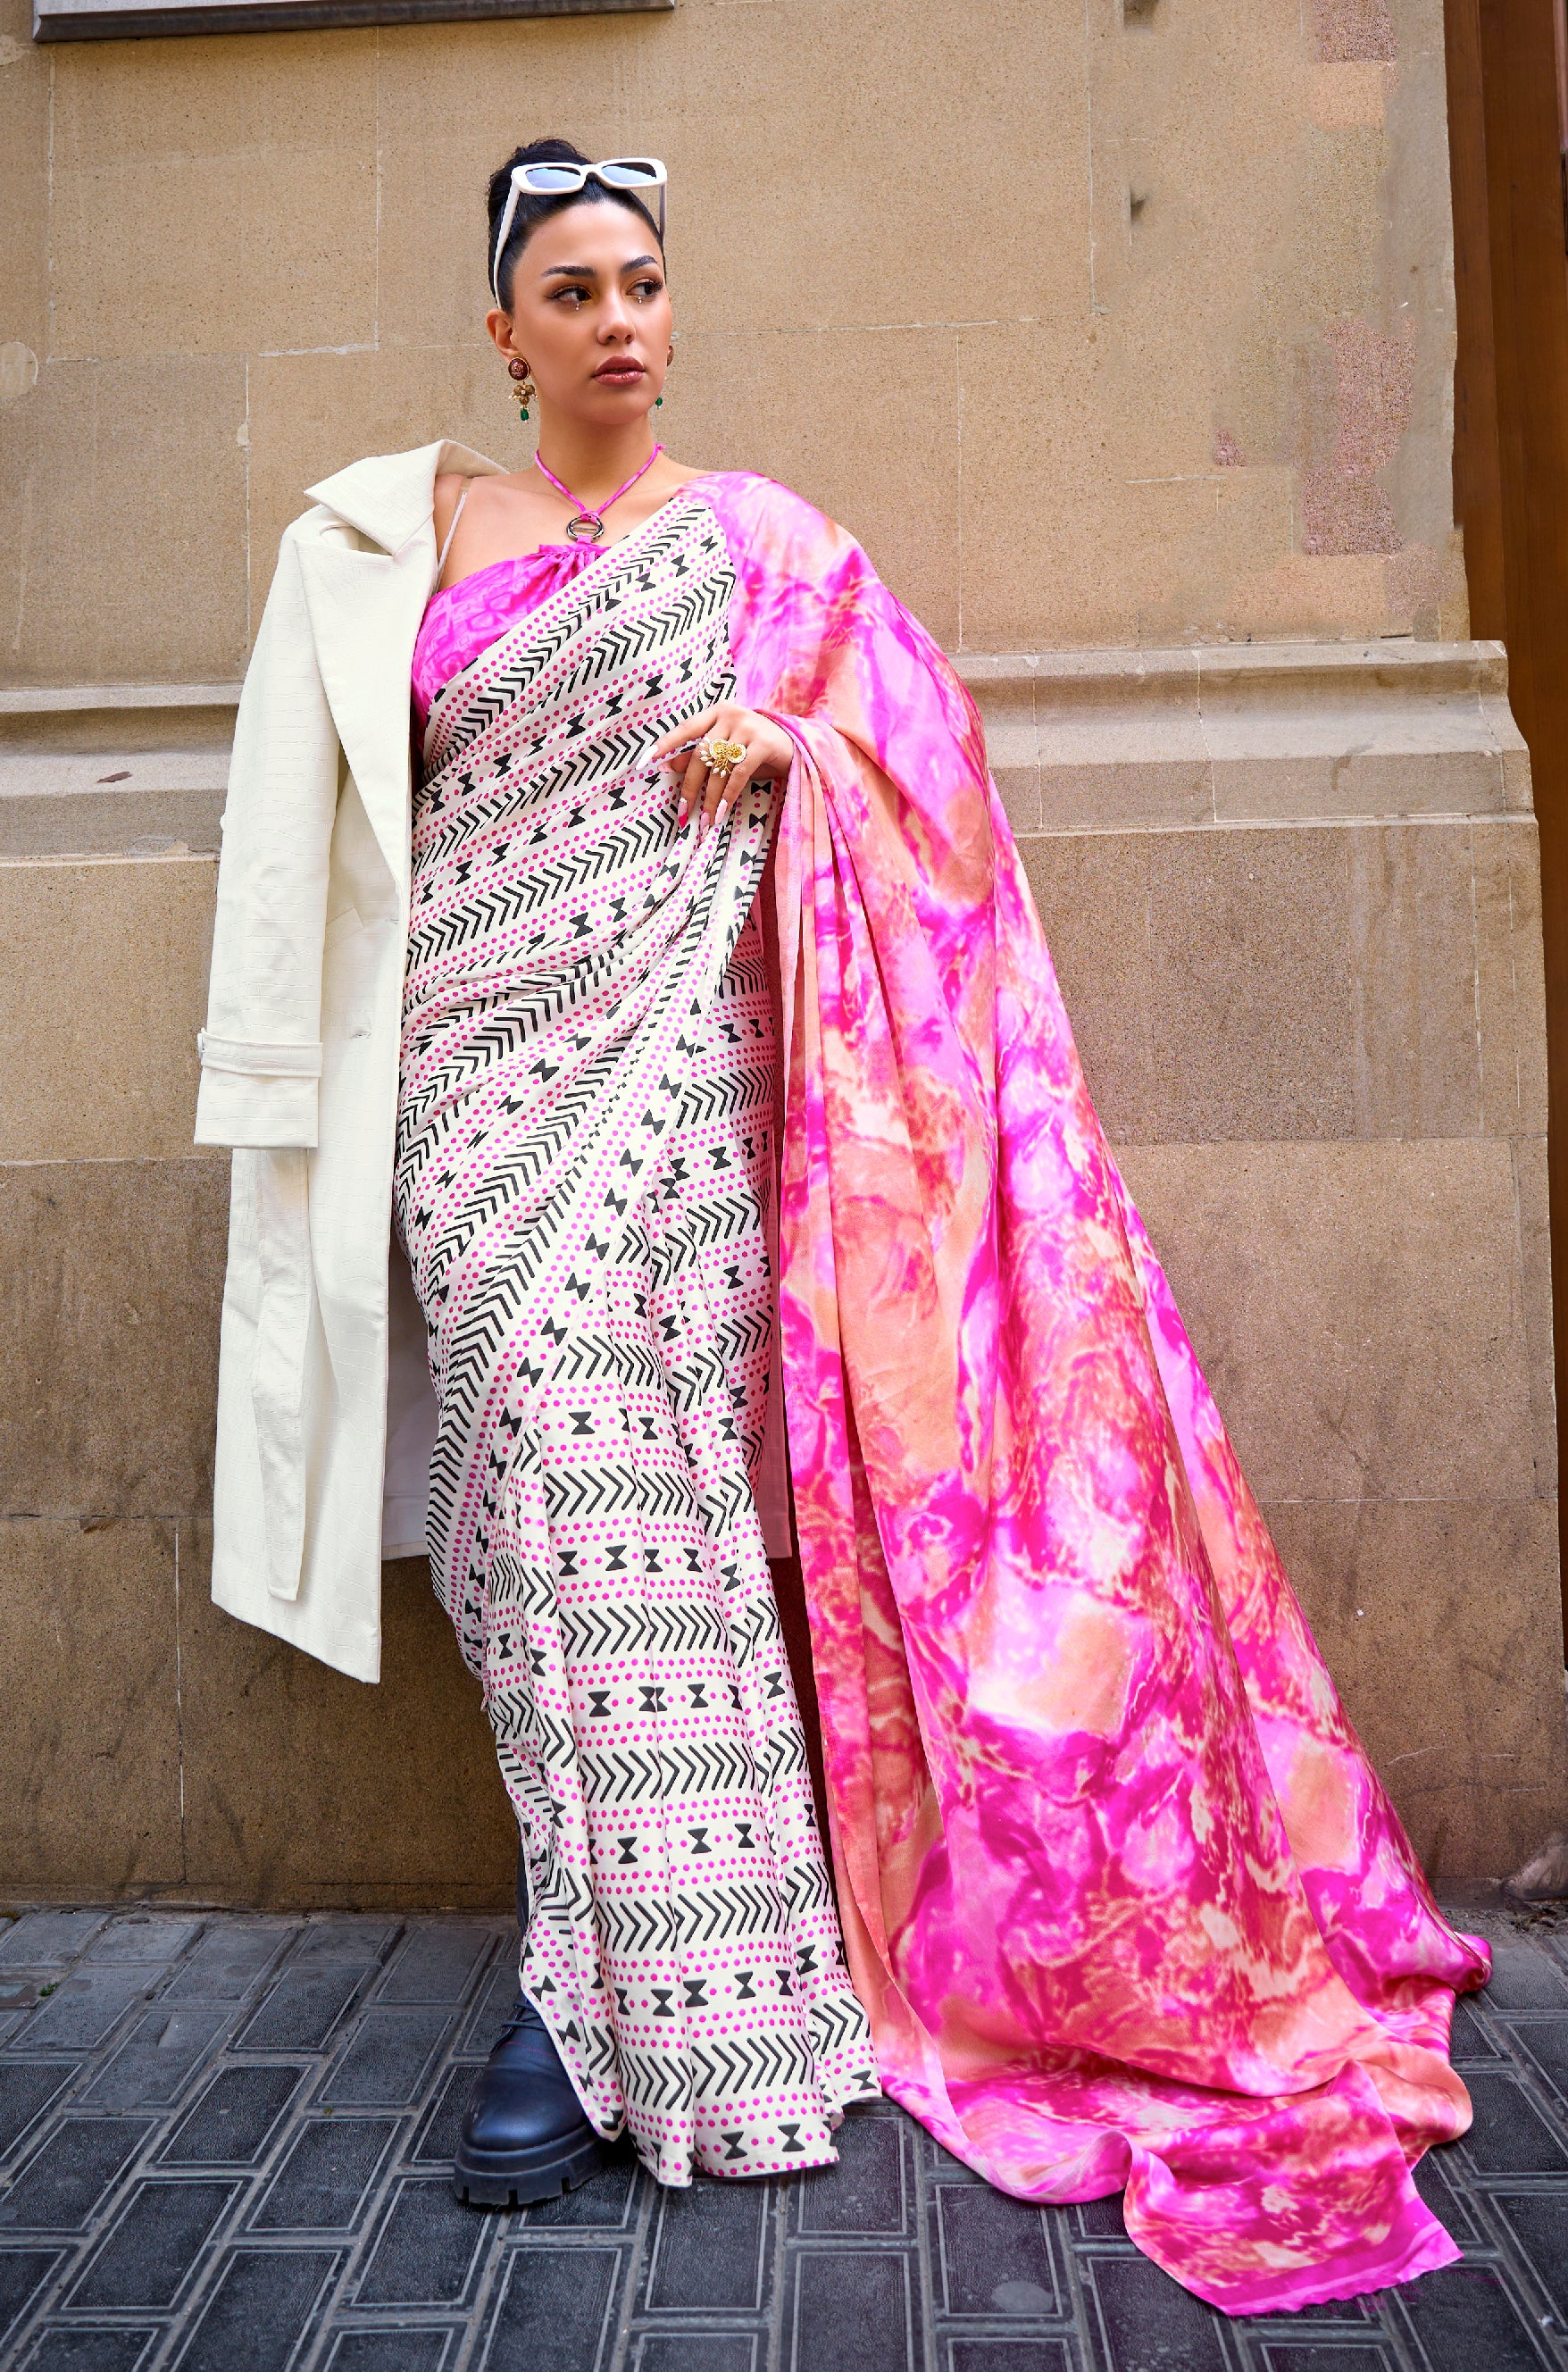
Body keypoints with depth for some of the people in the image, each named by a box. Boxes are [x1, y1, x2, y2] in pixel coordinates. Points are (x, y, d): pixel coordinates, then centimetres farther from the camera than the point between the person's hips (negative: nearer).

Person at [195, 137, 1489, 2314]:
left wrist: (791, 732, -7)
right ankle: (637, 1958, 5)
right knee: (537, 1453, -9)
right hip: (482, 1055, 2)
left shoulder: (759, 536, 13)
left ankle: (605, 1985, -1)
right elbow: (336, 812, 19)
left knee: (622, 1451, -12)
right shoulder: (396, 533, 17)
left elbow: (922, 720, 14)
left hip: (674, 1050, -2)